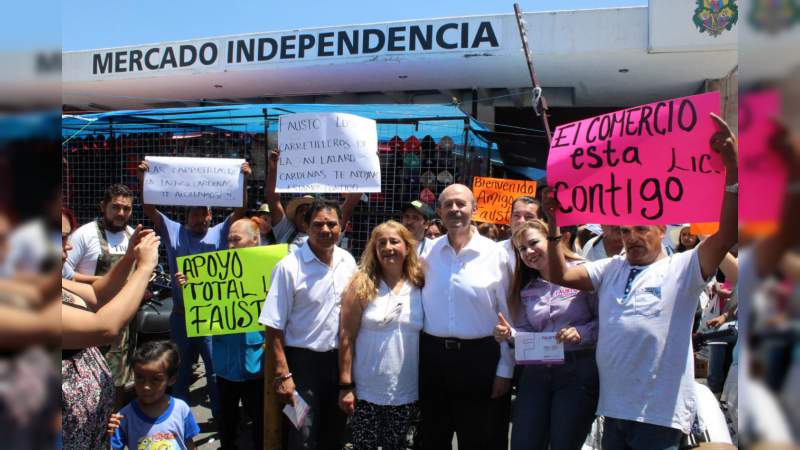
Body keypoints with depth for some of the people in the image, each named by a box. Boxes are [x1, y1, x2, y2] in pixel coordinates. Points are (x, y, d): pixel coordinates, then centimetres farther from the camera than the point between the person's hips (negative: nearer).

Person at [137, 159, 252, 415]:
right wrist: (143, 178, -13)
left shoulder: (219, 233, 3)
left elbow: (240, 210, -6)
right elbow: (149, 209, -2)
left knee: (217, 369, 4)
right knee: (180, 370, 16)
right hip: (181, 315, 2)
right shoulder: (174, 232, 5)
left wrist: (244, 180, -18)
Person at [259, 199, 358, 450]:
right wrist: (283, 375, -15)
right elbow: (274, 326, -12)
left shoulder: (348, 262, 1)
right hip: (303, 360, -4)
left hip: (340, 358, 5)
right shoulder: (289, 267, -13)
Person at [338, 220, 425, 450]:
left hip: (407, 393, 2)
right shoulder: (362, 285, -5)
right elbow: (346, 338, -6)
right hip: (366, 392, -2)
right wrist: (346, 385, -9)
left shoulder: (420, 286, 1)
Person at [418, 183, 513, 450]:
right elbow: (418, 305, 7)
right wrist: (418, 357, 5)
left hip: (478, 358, -2)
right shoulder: (428, 252, 2)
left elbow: (507, 316, -3)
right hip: (432, 355, 3)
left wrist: (505, 369, -3)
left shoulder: (494, 254, -6)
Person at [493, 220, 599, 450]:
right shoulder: (526, 289, 13)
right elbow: (526, 332, 13)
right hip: (536, 372, 5)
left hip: (578, 370, -5)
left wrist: (581, 333, -22)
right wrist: (509, 334, -7)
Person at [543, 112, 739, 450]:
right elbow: (560, 275, 4)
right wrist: (554, 225, -7)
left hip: (660, 412, -5)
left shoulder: (682, 268, -3)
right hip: (613, 407, 5)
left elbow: (727, 235, -18)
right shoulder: (610, 268, 10)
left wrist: (732, 167, -28)